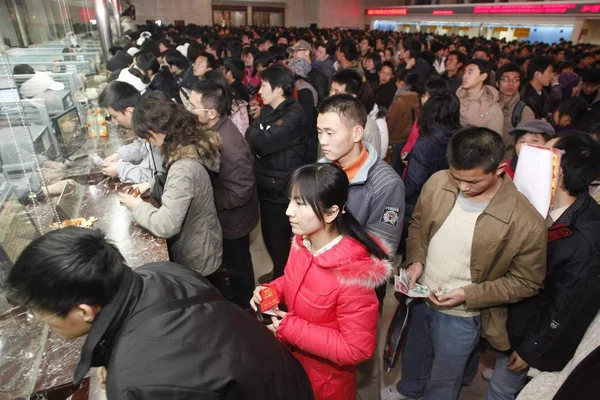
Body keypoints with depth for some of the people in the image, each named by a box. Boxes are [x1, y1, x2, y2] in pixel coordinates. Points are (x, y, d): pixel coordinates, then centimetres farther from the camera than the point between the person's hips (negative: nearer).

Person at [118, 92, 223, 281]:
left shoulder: (184, 167, -35)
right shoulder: (191, 145, -6)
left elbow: (165, 225, -33)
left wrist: (138, 206, -16)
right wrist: (152, 185, -1)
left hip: (194, 258, -8)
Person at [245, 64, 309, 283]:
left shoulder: (293, 115, -20)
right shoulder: (267, 109, 9)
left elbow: (262, 142, -27)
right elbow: (251, 138, 4)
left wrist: (253, 131, -9)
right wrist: (255, 133, -17)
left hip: (282, 188, -9)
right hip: (266, 183, 9)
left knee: (279, 237, 6)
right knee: (269, 234, 21)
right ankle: (278, 273, 44)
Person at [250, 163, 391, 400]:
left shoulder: (353, 275, -35)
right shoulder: (302, 242, -12)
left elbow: (357, 349, -27)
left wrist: (290, 329, -27)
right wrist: (272, 290, -13)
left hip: (326, 381, -6)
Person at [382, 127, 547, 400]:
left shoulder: (527, 223, -26)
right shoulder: (437, 183, -16)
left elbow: (526, 282, -13)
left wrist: (468, 295, -22)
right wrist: (415, 260, -15)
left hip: (462, 316, -4)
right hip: (421, 297, 5)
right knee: (413, 355, 33)